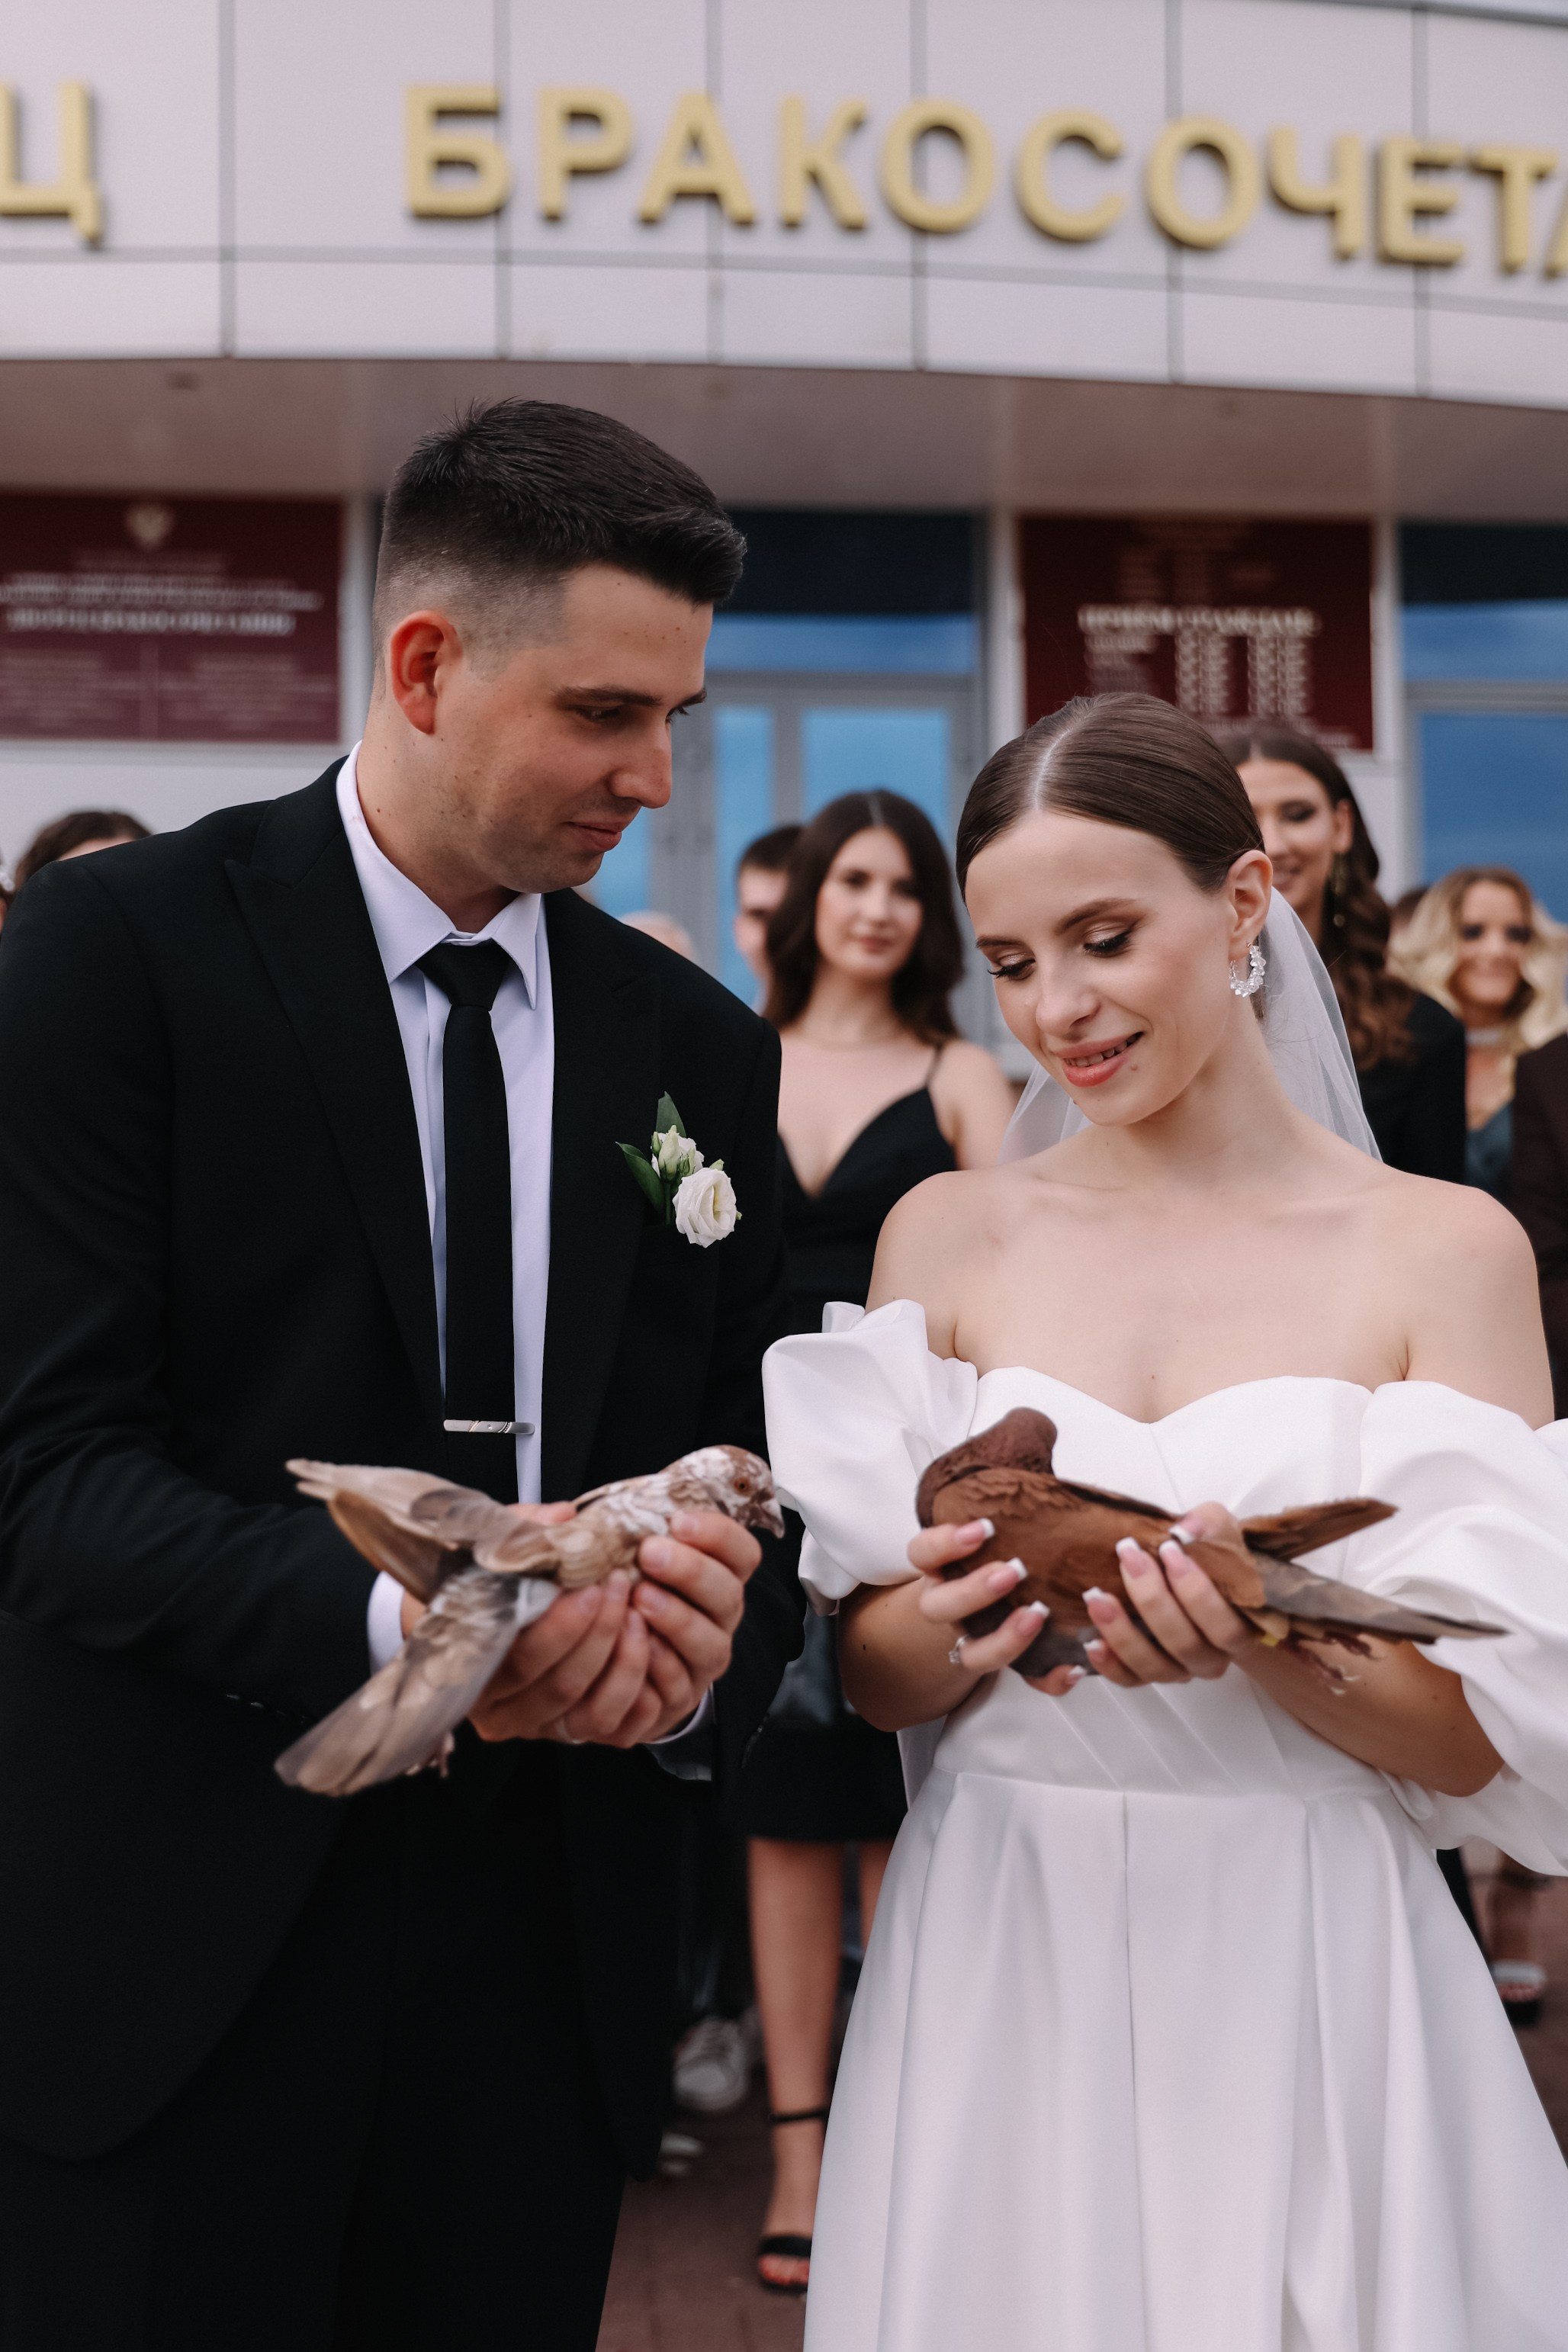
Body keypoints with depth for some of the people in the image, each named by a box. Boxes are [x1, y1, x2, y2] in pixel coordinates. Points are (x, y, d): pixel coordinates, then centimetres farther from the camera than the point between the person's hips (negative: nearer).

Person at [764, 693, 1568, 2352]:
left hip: (1311, 1987, -1)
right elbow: (864, 1670, 3)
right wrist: (957, 1628, -18)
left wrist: (1260, 1639, -24)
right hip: (998, 1971, 2)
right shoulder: (946, 1236, 3)